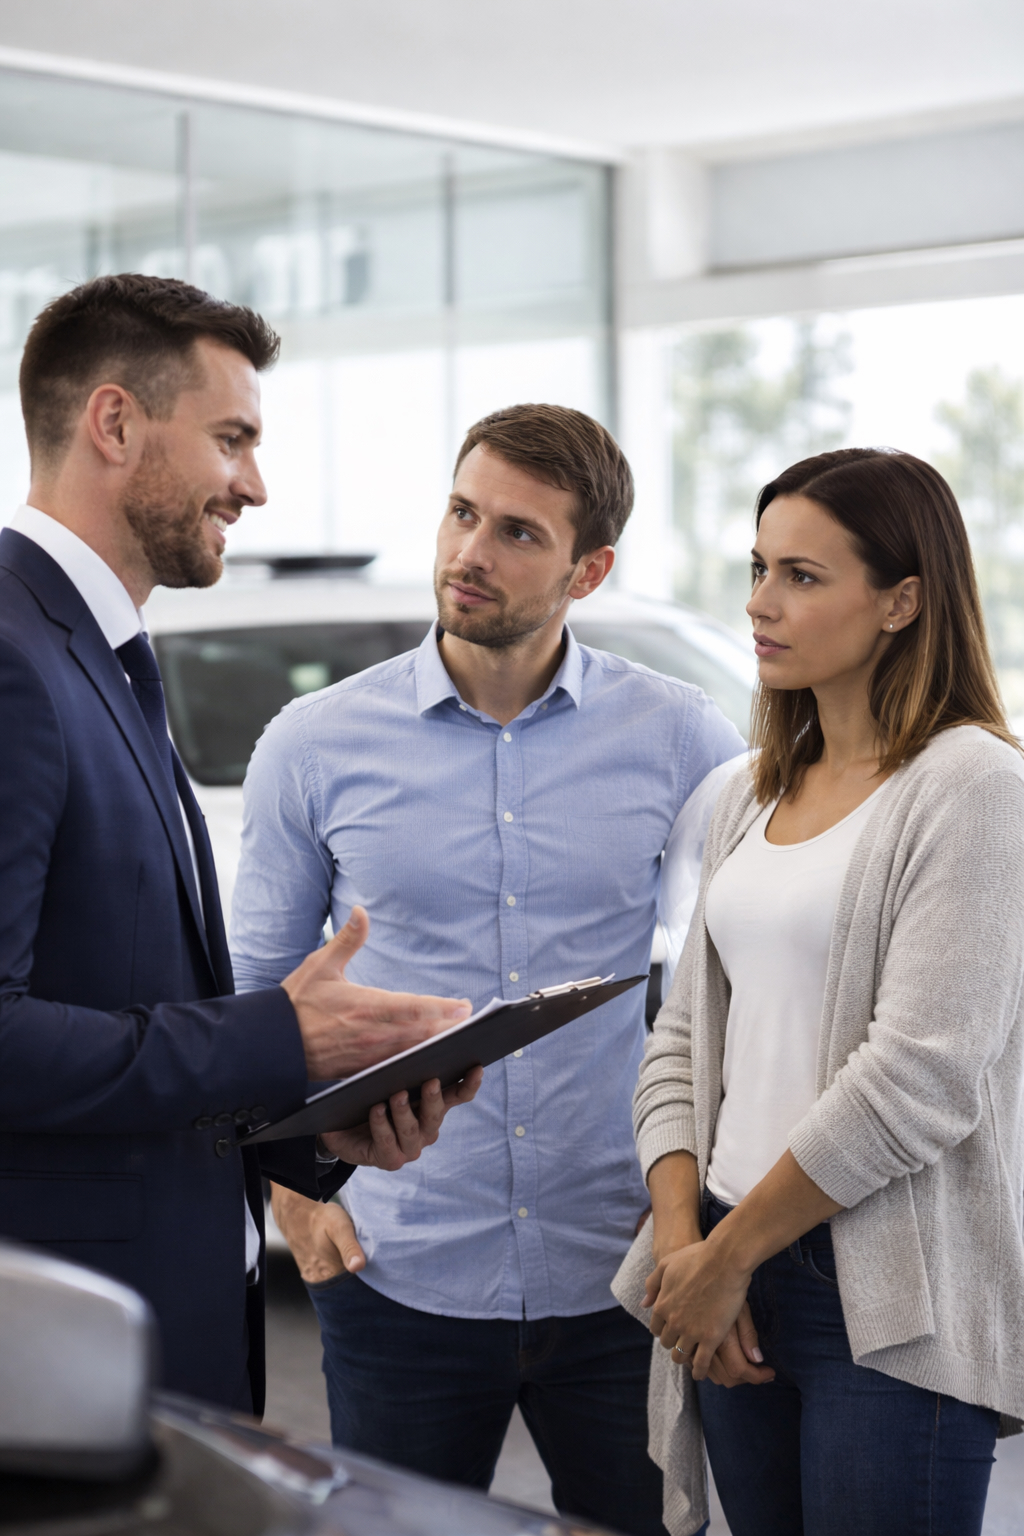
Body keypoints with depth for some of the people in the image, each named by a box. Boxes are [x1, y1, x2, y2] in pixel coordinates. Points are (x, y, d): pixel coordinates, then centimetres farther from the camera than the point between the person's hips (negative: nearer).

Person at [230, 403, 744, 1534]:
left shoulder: (677, 739, -2)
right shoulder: (315, 746, -1)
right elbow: (254, 994, 9)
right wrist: (289, 1182, -1)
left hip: (619, 1277, 0)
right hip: (397, 1277, 0)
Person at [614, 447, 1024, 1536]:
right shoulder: (753, 793, 14)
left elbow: (919, 1077, -17)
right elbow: (686, 1034, 13)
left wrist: (731, 1253, -10)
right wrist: (684, 1242, -2)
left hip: (892, 1305, -6)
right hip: (734, 1289, 7)